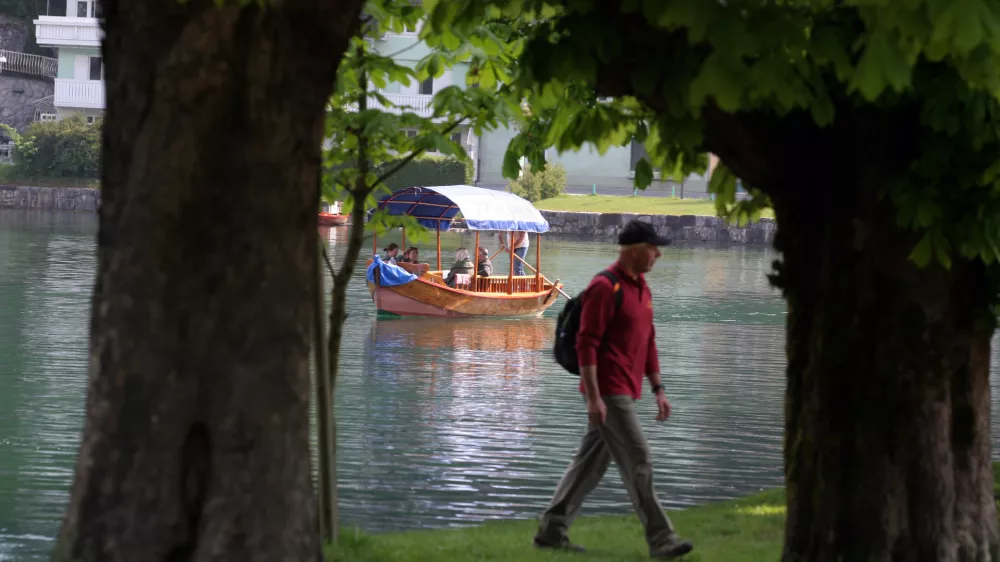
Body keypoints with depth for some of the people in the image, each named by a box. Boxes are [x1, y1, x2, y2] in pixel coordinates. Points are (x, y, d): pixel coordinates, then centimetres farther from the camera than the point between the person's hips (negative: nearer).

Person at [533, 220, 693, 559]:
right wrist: (593, 397, -22)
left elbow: (647, 342, 21)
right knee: (638, 462, -9)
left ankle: (551, 531, 17)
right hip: (607, 393, -10)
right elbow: (586, 344, -19)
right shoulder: (605, 288, -16)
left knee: (591, 462, 12)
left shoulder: (641, 288, 14)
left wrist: (658, 389, 16)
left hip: (623, 392, 10)